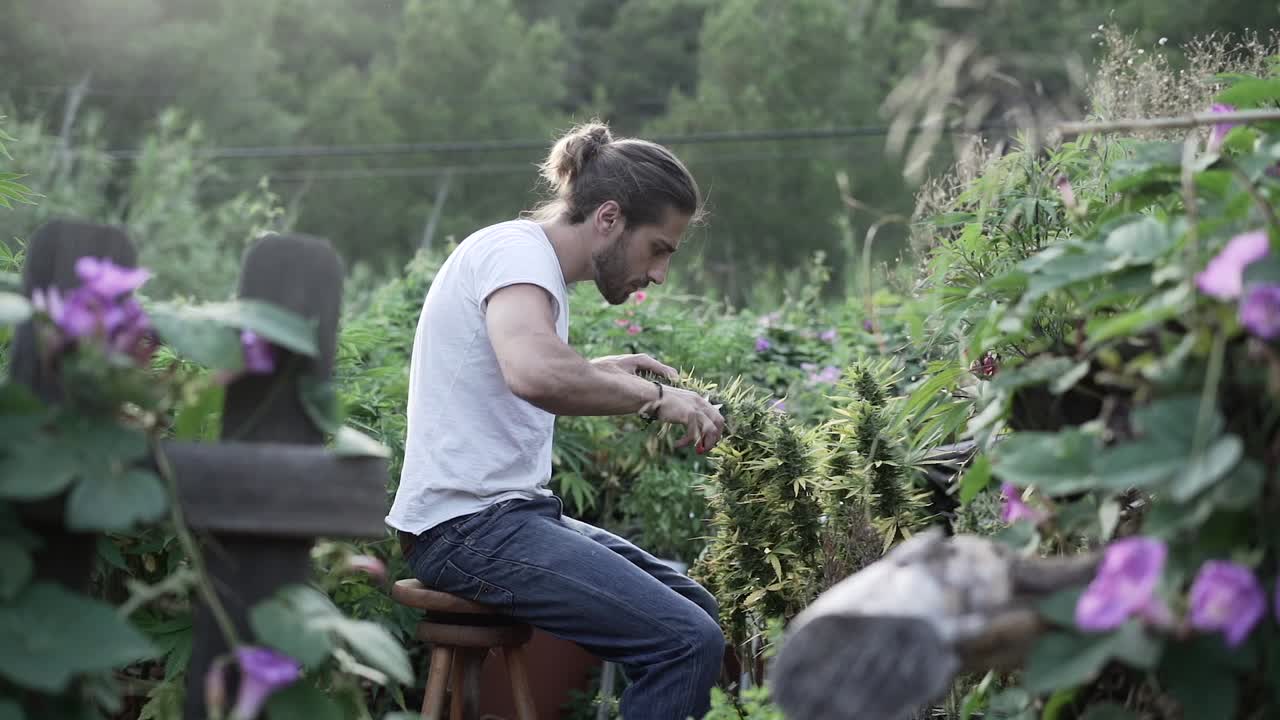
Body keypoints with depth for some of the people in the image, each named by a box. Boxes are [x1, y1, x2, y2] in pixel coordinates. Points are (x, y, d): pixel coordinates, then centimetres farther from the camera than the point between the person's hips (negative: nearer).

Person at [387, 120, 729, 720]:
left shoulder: (533, 258, 18)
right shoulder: (516, 249, -12)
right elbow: (534, 373, -34)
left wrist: (603, 373, 26)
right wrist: (652, 394, -20)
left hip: (515, 512, 11)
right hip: (470, 526, -11)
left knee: (698, 610, 14)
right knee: (688, 642, -21)